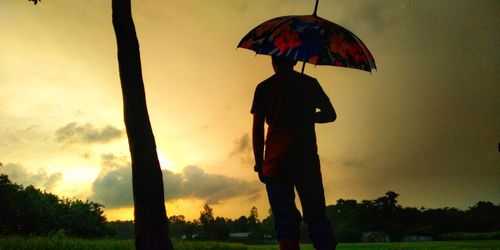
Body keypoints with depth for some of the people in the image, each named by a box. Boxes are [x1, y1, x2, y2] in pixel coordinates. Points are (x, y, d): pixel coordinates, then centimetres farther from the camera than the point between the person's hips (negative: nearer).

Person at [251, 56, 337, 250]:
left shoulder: (264, 87, 6)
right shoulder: (310, 83, 10)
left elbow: (257, 129, 1)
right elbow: (330, 114, 11)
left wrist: (259, 163, 4)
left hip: (277, 158, -1)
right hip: (307, 156, 1)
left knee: (284, 218, 0)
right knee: (316, 215, 6)